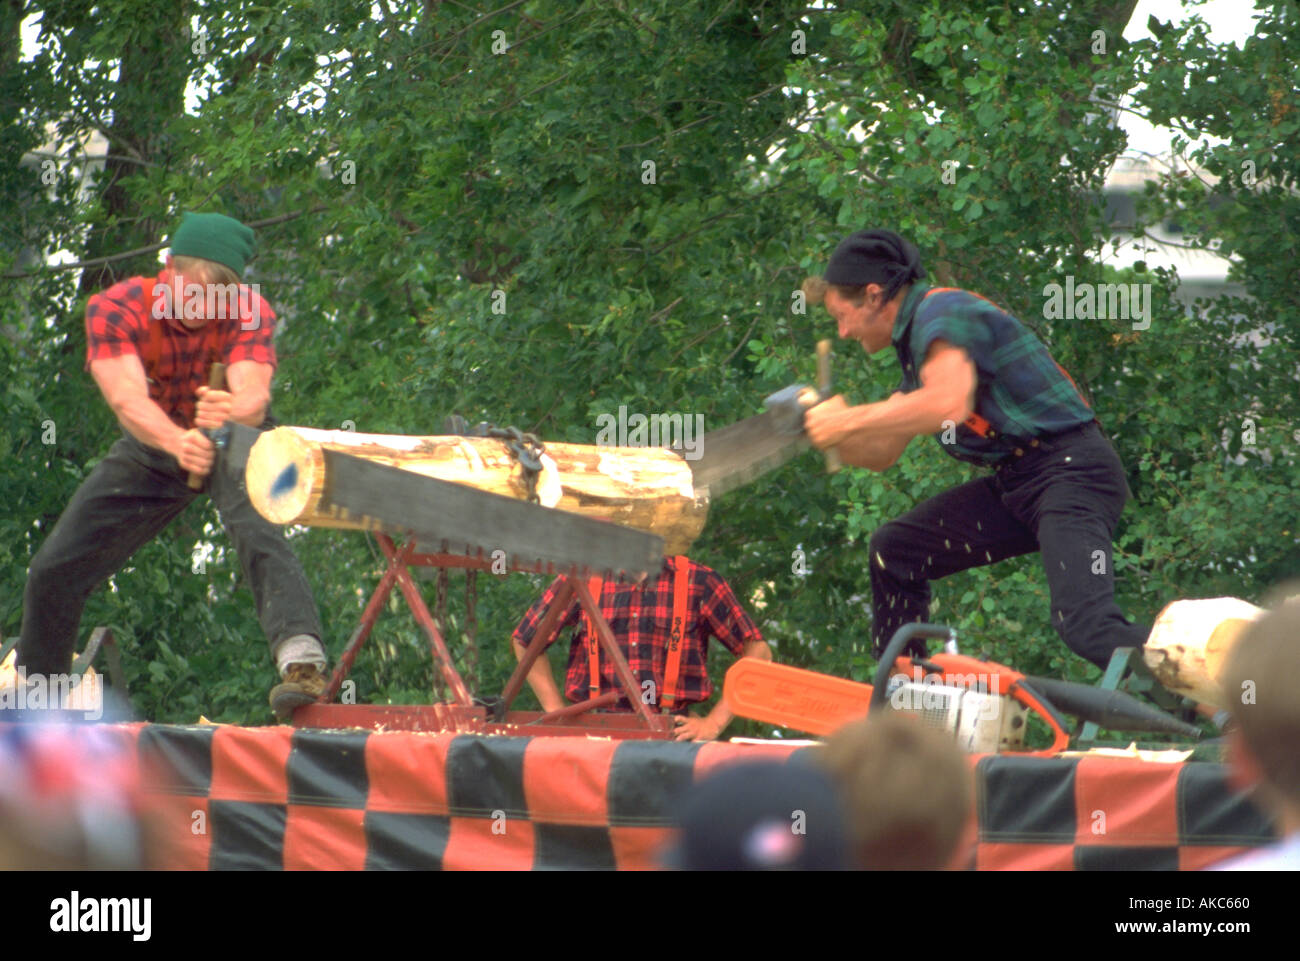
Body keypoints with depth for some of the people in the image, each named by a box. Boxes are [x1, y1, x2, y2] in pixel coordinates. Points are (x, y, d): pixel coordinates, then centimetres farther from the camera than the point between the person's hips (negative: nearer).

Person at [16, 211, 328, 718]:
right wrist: (178, 442, -62)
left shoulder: (248, 313, -28)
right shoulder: (114, 309, -27)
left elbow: (255, 395, -43)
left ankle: (301, 659, -50)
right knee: (54, 572, 2)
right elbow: (127, 400, -42)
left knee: (258, 530, -35)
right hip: (152, 447, 2)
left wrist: (233, 410, -68)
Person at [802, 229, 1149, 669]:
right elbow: (881, 454, 24)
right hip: (1014, 483, 10)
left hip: (1070, 470, -10)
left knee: (1086, 624, -27)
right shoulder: (913, 337, 20)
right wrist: (826, 428, 5)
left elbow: (949, 402, -31)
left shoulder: (941, 312, -11)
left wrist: (849, 421, -21)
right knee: (895, 550, 13)